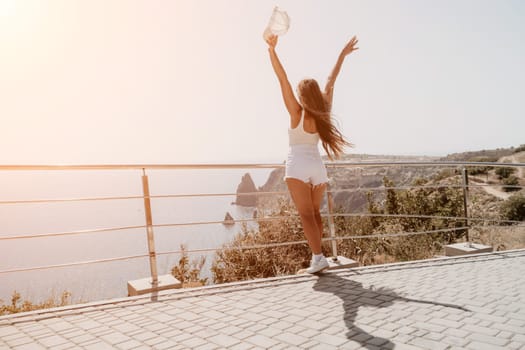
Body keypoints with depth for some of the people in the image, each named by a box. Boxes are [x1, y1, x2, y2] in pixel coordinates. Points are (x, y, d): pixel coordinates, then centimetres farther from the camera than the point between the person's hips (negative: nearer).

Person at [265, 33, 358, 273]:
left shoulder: (297, 113, -5)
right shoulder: (323, 114, 6)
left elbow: (282, 79, -11)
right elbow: (330, 82, 16)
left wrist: (272, 50, -14)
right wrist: (343, 55, 24)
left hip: (298, 165, -5)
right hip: (317, 166, 5)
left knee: (306, 214, -8)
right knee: (315, 212, 14)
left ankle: (318, 257, -16)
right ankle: (317, 259, 15)